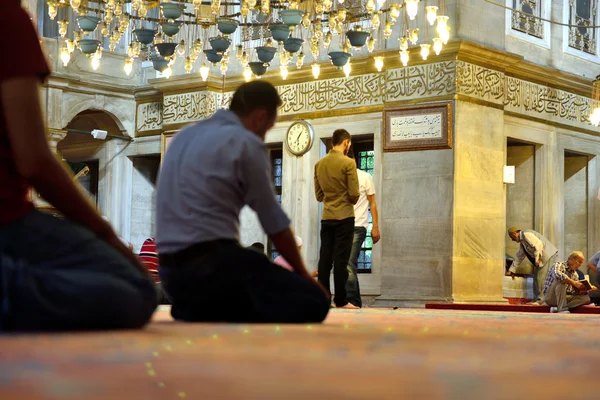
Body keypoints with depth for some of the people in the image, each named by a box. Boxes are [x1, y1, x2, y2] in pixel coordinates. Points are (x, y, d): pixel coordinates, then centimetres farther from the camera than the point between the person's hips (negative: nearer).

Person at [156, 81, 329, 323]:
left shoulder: (184, 136, 18)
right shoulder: (246, 142, -5)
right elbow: (274, 223, 1)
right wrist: (302, 273, 16)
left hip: (172, 271, 9)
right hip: (212, 263, -8)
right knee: (313, 302, -11)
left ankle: (197, 316, 5)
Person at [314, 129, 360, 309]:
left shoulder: (319, 164, 7)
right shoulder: (348, 163, -10)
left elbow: (319, 195, 10)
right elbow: (354, 193, -11)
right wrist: (351, 201, 9)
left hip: (326, 218, 5)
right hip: (344, 217, -5)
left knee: (325, 258, 5)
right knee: (340, 259, -4)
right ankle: (341, 300, -3)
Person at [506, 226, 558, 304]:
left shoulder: (526, 234, -11)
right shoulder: (522, 242, 20)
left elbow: (538, 244, -23)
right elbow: (519, 256, 27)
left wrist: (537, 258, -23)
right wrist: (511, 270, 29)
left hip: (548, 255, -10)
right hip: (542, 258, 10)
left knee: (541, 278, -12)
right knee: (536, 278, 8)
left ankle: (541, 300, -10)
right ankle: (538, 299, 9)